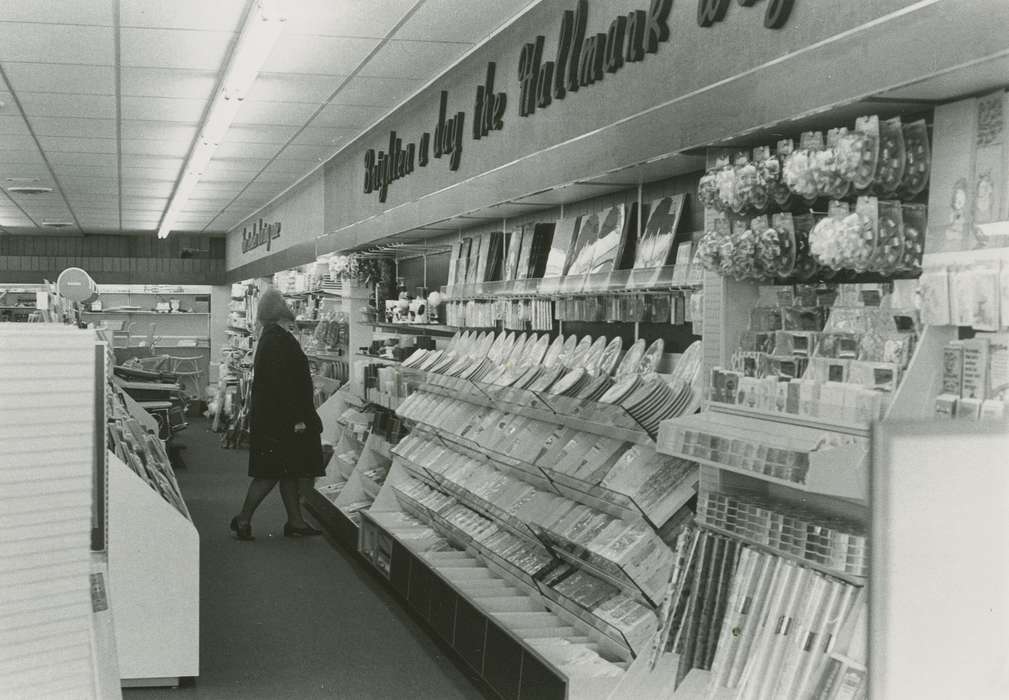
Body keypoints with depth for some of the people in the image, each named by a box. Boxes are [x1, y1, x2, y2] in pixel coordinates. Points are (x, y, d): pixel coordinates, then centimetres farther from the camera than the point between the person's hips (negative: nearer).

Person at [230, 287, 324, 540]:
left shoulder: (273, 337, 13)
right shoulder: (277, 340, -19)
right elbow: (282, 382, -24)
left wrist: (299, 416, 18)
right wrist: (296, 418, -22)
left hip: (274, 417, 10)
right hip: (279, 419, -10)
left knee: (289, 471, 13)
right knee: (272, 472, -3)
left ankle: (295, 521, 19)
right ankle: (243, 519, 5)